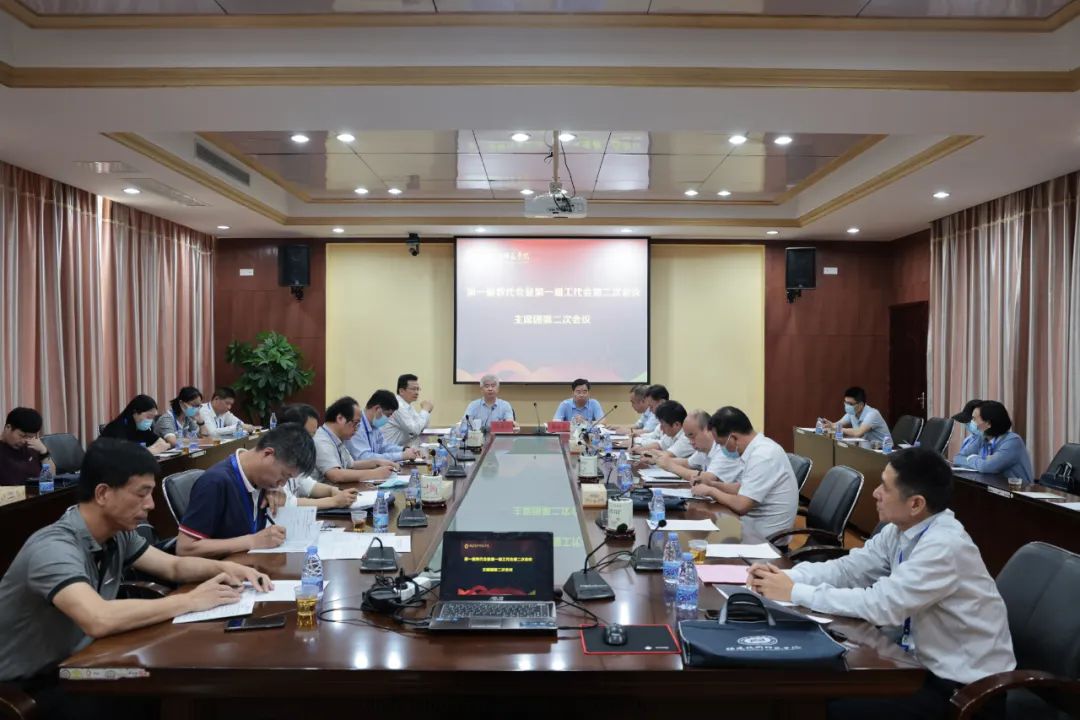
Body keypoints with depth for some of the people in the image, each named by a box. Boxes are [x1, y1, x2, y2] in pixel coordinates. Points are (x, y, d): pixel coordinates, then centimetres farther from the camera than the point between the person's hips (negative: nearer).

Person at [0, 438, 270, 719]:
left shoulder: (117, 533, -3)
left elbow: (173, 566, 9)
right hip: (25, 686, -7)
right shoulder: (53, 548, -29)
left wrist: (225, 568, -12)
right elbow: (100, 620, -44)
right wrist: (191, 601, -34)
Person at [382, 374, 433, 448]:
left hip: (401, 447, 9)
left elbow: (421, 427, 14)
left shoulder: (408, 405, 11)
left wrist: (427, 411, -1)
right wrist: (425, 410, -12)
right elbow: (415, 430, -22)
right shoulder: (397, 405, -19)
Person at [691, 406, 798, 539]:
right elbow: (744, 488, 18)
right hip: (756, 523, 8)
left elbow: (741, 505, -25)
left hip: (766, 536, -8)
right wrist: (713, 484, 6)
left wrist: (710, 491, -10)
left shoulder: (762, 456, -24)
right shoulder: (758, 448, 4)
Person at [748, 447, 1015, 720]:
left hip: (964, 686, -7)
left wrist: (795, 593, -25)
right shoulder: (901, 530, -2)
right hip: (927, 663, 7)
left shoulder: (945, 546, -28)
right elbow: (849, 568, 0)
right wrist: (785, 577, -15)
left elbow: (881, 605, -31)